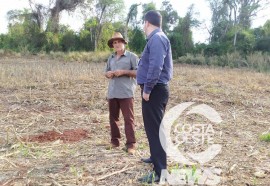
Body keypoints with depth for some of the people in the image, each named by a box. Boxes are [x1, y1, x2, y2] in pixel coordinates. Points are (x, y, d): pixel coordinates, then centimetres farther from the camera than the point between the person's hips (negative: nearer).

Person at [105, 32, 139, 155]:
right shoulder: (111, 58, 18)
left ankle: (131, 144, -2)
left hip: (126, 93, -6)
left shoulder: (132, 56, 0)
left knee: (128, 119, -6)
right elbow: (106, 72, 25)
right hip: (112, 93, 6)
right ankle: (114, 141, 22)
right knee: (113, 117, 11)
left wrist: (124, 72, -15)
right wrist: (108, 74, 0)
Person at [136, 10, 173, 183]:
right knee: (153, 127, 21)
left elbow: (156, 67, -26)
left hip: (154, 90, -10)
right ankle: (156, 157, 36)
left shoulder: (157, 38, -16)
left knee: (155, 129, -7)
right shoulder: (157, 38, 17)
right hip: (156, 90, 10)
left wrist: (147, 89, -21)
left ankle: (160, 172, -1)